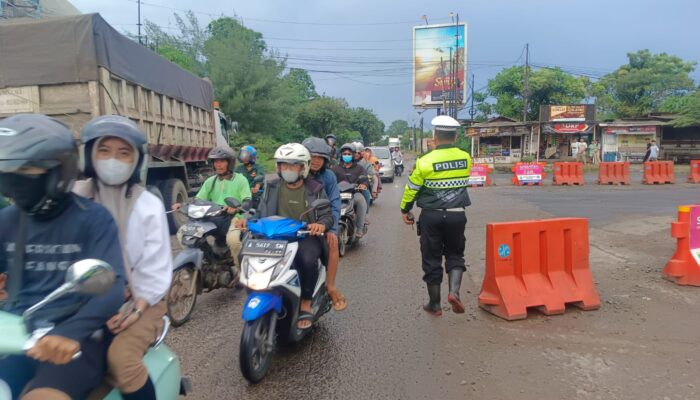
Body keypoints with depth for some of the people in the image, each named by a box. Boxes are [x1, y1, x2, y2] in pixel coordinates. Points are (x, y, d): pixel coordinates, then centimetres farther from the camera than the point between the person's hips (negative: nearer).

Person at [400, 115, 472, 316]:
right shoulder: (466, 158, -1)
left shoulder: (425, 161, -11)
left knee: (432, 260, 9)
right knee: (455, 255, 19)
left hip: (431, 216, -2)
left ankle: (434, 304, 18)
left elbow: (411, 189, -4)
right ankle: (454, 291, -3)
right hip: (457, 215, 2)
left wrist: (405, 210, 9)